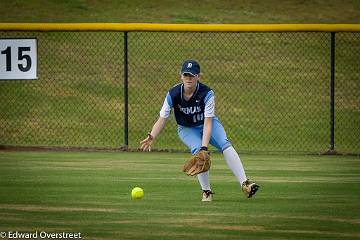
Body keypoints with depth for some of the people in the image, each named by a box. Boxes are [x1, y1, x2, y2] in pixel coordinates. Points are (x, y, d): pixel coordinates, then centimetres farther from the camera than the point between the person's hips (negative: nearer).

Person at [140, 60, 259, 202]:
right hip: (187, 129, 0)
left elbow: (207, 123, -33)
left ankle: (244, 184, -33)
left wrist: (204, 147, -44)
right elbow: (162, 120, -20)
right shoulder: (173, 94, -22)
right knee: (197, 150, -29)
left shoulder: (207, 94, -27)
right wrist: (152, 137, -39)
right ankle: (206, 192, -18)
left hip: (208, 124, 0)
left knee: (225, 144, -26)